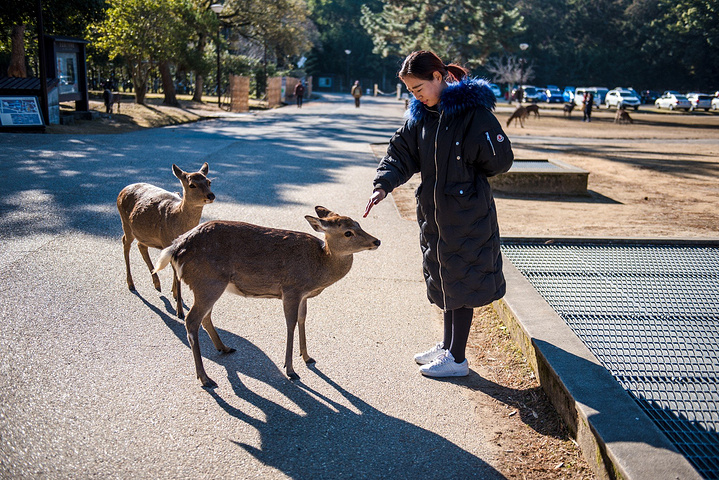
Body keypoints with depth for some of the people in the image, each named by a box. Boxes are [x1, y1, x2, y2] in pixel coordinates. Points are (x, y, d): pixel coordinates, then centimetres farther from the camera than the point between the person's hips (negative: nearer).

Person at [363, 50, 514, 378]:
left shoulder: (473, 110, -16)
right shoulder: (420, 114, 7)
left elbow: (501, 159, -16)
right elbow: (401, 152, 3)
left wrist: (464, 178, -4)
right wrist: (383, 184, -14)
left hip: (466, 212, -8)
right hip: (434, 211, 8)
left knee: (461, 282, 2)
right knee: (443, 280, 18)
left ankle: (457, 359, 15)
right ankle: (447, 345, 34)